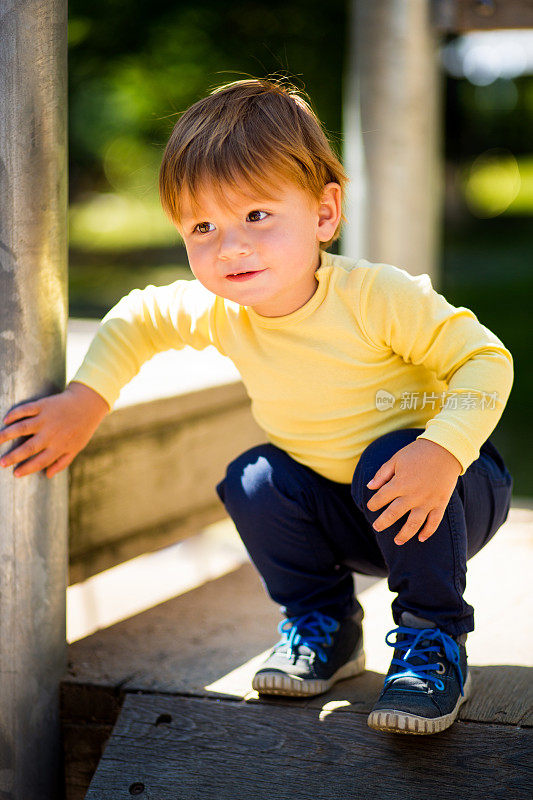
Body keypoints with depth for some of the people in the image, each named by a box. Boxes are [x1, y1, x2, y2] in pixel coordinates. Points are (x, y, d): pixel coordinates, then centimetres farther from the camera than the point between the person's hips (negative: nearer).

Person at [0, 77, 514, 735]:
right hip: (339, 506, 5)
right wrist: (84, 401, -8)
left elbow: (485, 358, -25)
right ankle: (322, 623, 4)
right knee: (254, 482, -17)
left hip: (457, 483, -5)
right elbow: (135, 318, 5)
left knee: (388, 459, -34)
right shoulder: (217, 311, -12)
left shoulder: (377, 297, -29)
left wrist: (442, 451, -41)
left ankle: (433, 639, -17)